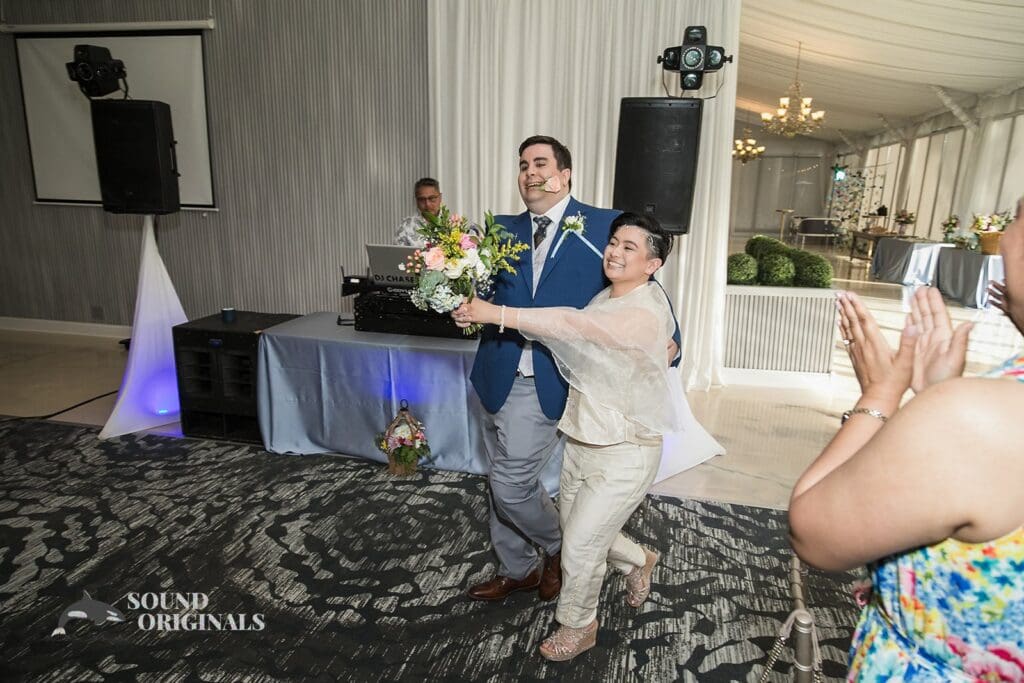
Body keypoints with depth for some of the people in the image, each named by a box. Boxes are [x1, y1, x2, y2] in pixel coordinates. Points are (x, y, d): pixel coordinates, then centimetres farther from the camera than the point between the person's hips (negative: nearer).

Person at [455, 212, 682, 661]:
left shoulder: (645, 315, -24)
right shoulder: (604, 299, 3)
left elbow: (577, 326, -37)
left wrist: (498, 314, -40)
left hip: (624, 453, -8)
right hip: (582, 439, 8)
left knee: (579, 545, 4)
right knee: (576, 528, 21)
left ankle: (578, 626, 34)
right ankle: (638, 561, 52)